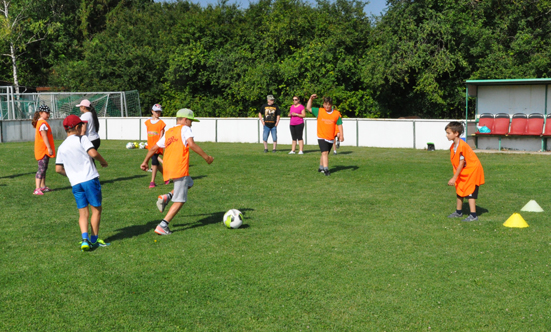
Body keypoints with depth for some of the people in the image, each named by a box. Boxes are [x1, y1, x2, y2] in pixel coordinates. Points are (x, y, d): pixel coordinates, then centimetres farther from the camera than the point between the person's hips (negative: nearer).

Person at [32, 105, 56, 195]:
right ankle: (37, 189, -17)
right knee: (41, 169, -13)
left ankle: (43, 186, 26)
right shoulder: (43, 123, -15)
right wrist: (49, 148, -22)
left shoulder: (39, 122, 17)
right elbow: (44, 136, -20)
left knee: (44, 168, 17)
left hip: (44, 150, 11)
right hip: (43, 150, -11)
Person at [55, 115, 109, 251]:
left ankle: (85, 239, -11)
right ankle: (94, 240, 10)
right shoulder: (82, 139, -1)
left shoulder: (61, 147, 13)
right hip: (90, 179, -5)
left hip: (75, 183, 5)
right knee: (96, 209, 7)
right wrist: (103, 162, 1)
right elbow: (93, 153, -16)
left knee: (83, 213, 8)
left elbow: (58, 169, 9)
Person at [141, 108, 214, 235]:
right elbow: (191, 144, -17)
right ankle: (162, 226, -9)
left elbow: (154, 148, 21)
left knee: (189, 183, 31)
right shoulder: (184, 129, 0)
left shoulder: (168, 132, 19)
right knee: (180, 201, -2)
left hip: (168, 169, 8)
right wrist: (206, 157, -12)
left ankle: (167, 197, 9)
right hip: (180, 169, -8)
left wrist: (145, 161, 32)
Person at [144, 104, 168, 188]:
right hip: (150, 145, 5)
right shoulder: (148, 122, 11)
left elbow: (161, 135, -8)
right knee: (156, 163, 11)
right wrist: (148, 143, 14)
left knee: (154, 162, -11)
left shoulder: (161, 122, -3)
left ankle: (152, 182, -6)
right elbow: (148, 133, 18)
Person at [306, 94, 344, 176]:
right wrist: (311, 99, -6)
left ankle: (321, 167, 31)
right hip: (321, 137, -2)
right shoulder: (319, 111, 0)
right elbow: (308, 108, 5)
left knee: (325, 153, 13)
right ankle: (326, 169, -19)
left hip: (331, 138, 3)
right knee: (325, 152, -16)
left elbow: (339, 125, 7)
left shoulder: (337, 113, 1)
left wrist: (341, 135, 0)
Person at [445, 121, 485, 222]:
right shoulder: (453, 146, 1)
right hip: (463, 172, 10)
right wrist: (455, 177, 3)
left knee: (470, 192, -10)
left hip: (472, 170, -10)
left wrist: (454, 178, -21)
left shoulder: (462, 146, -27)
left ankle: (473, 215, -6)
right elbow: (456, 164, 6)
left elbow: (461, 163, -25)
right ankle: (459, 212, 30)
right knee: (459, 190, 16)